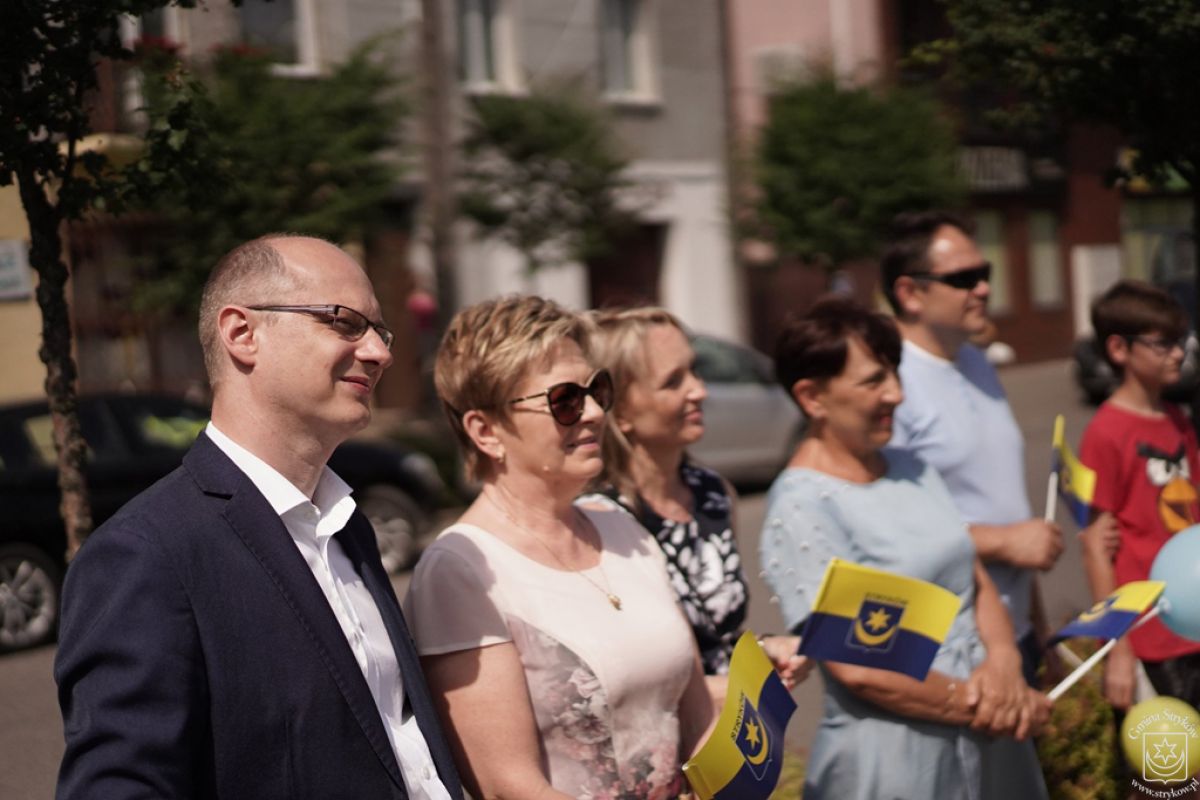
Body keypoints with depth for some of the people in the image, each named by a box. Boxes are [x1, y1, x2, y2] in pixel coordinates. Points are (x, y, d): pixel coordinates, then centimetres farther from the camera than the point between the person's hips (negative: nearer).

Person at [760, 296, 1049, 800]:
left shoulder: (910, 467, 7)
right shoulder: (801, 506, -15)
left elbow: (976, 579, 8)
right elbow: (856, 668, -19)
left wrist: (1003, 663, -10)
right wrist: (970, 706, -12)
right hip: (894, 758, -7)